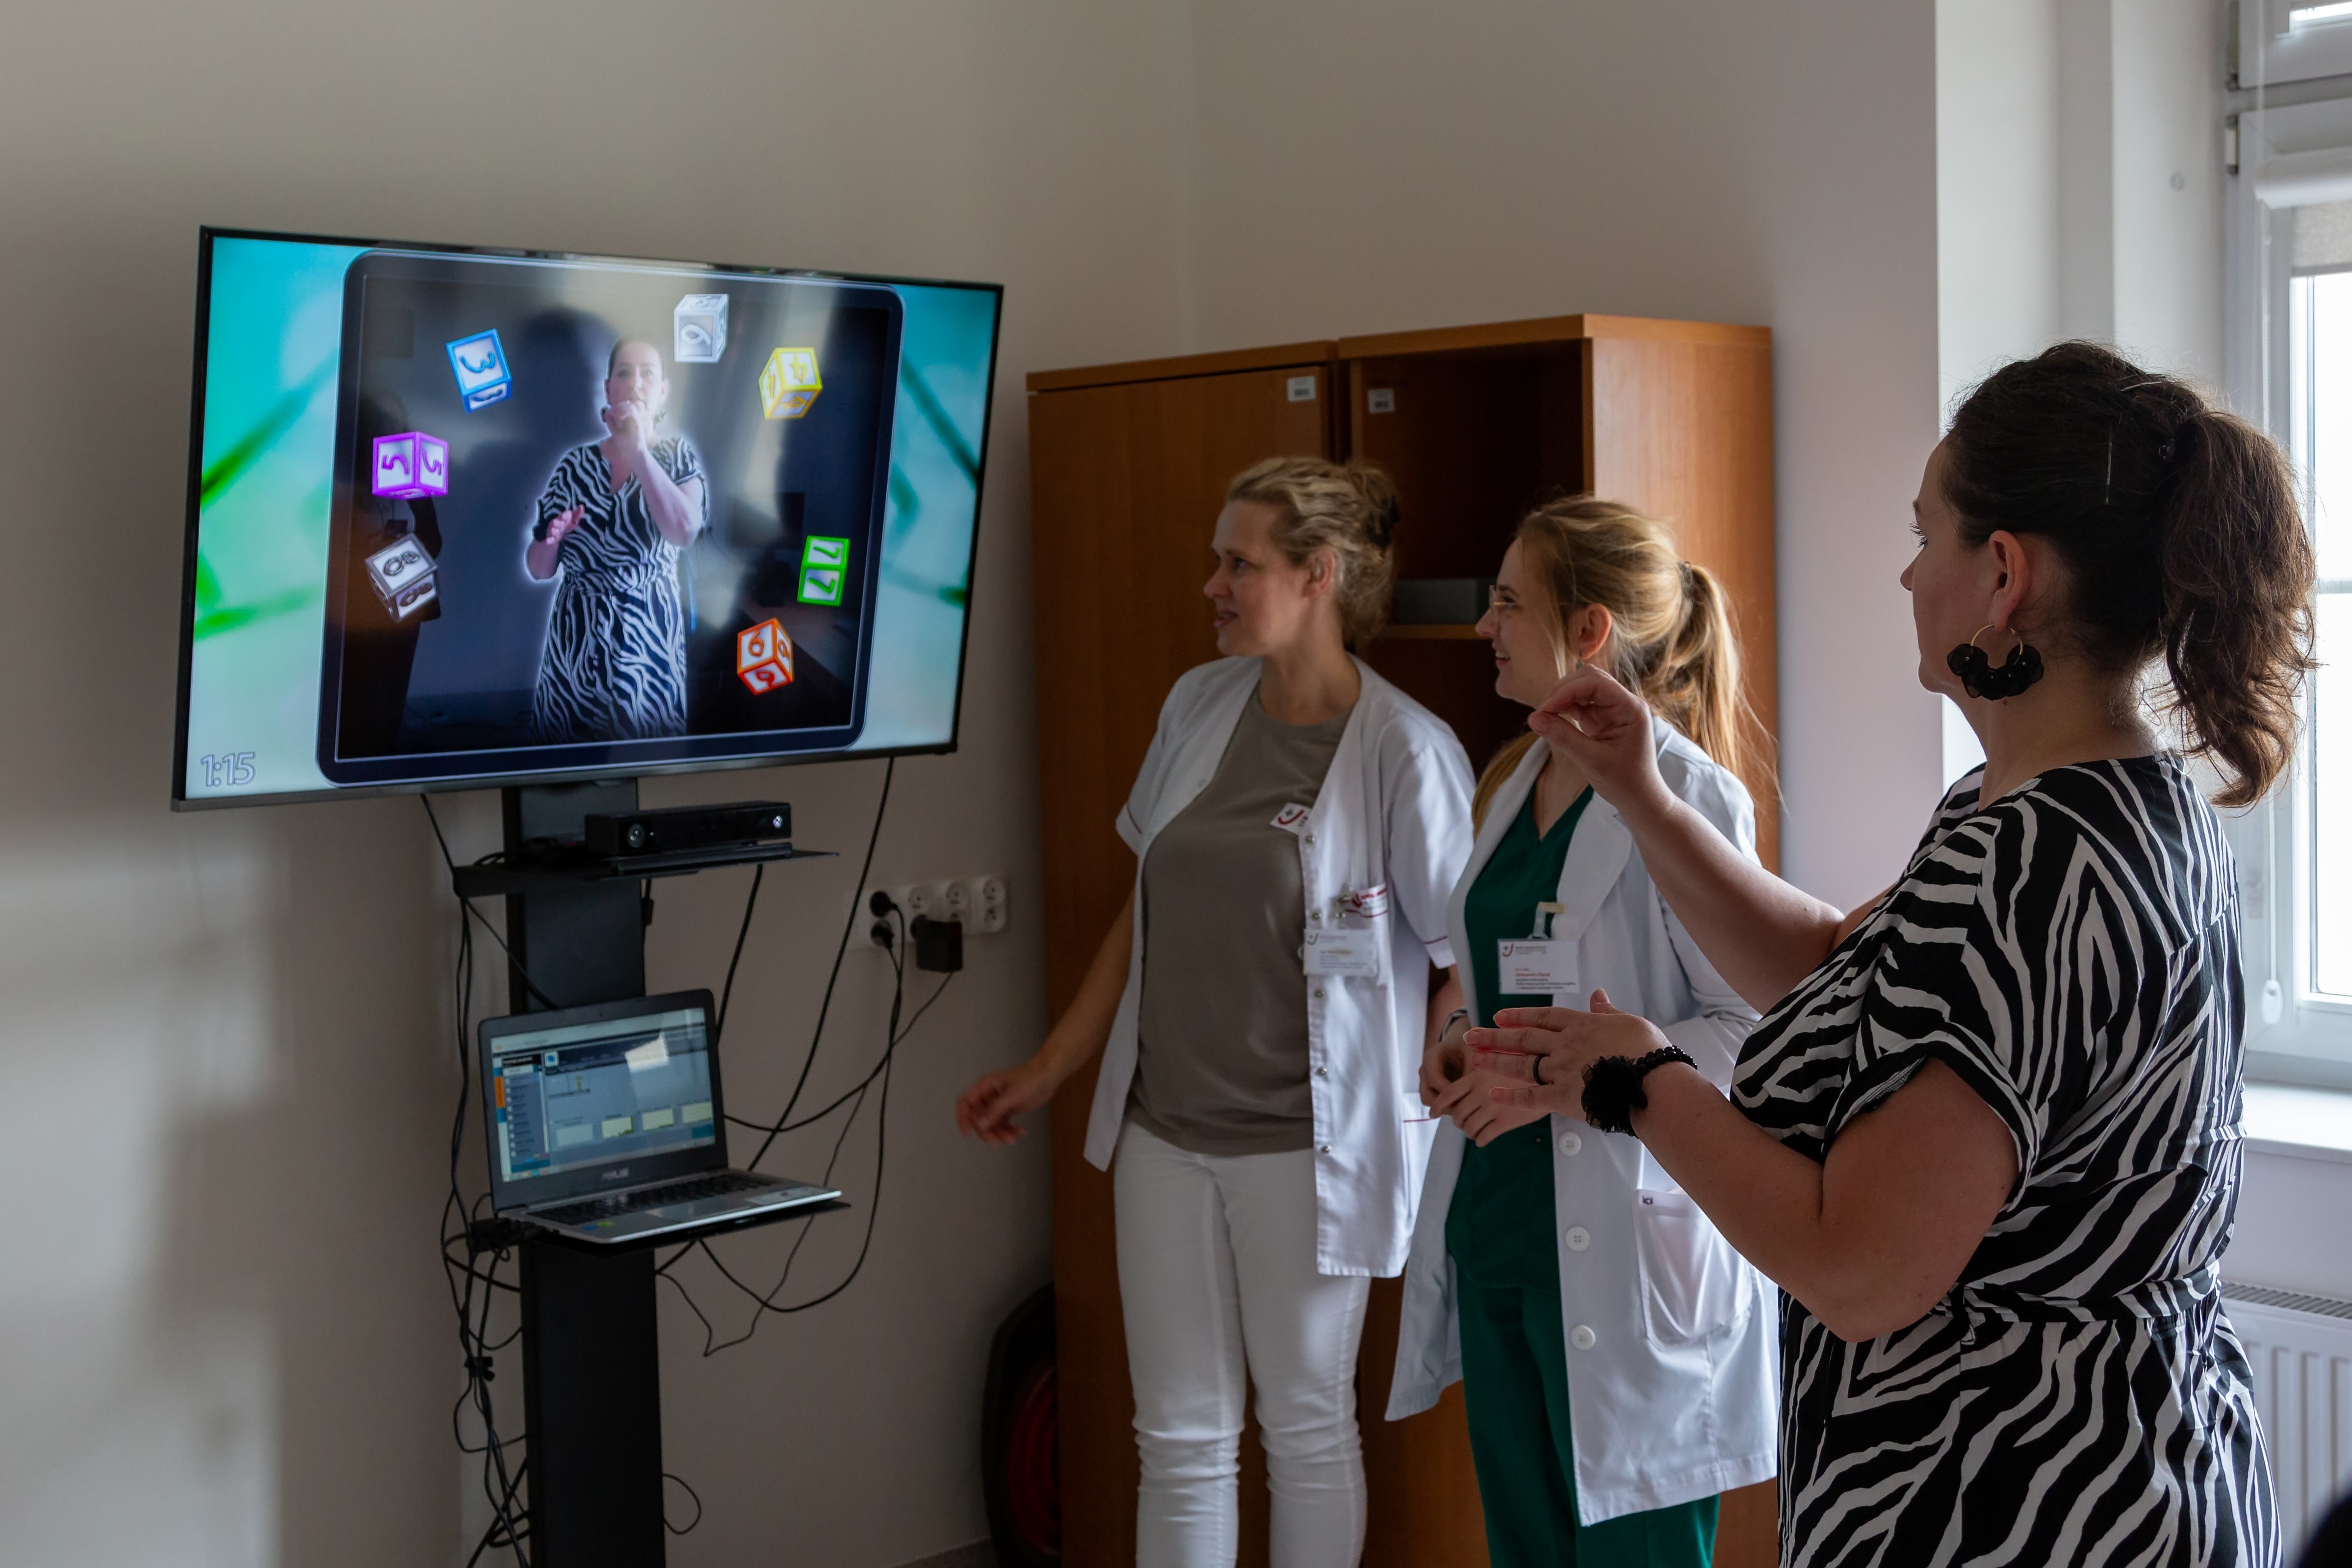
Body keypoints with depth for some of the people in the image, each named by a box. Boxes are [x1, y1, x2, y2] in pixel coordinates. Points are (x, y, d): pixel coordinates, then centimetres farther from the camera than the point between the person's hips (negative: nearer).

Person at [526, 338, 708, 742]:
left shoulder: (677, 455, 1)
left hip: (646, 640, -2)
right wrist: (550, 541, -15)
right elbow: (539, 570, 7)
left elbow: (684, 532, -21)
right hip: (574, 643, 2)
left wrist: (637, 451, -20)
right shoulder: (575, 464, 5)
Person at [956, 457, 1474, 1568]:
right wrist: (1045, 1074, 12)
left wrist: (1432, 1129, -19)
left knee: (1306, 1427, 13)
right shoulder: (1200, 704, 3)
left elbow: (1469, 963, -12)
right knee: (1179, 1436, 14)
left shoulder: (1404, 750, -15)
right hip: (1165, 1129, 5)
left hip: (1303, 1144, -5)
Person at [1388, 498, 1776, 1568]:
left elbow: (1753, 1023, -15)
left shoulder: (1686, 793, -14)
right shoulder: (1519, 782, 11)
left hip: (1618, 1246, -8)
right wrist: (1462, 1040, 3)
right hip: (1495, 1227, 8)